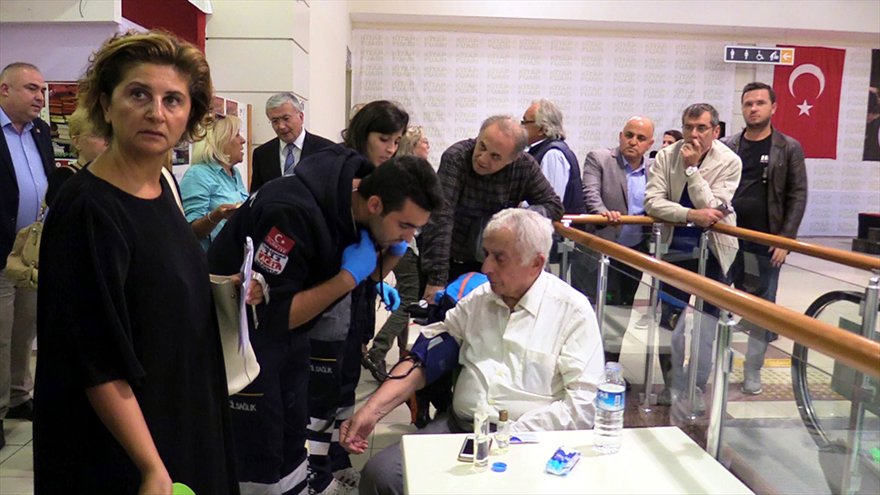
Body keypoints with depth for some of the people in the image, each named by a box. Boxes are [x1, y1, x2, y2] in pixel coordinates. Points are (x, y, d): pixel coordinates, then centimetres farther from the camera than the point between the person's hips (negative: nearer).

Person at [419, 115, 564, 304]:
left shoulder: (525, 166, -13)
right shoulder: (455, 157, -24)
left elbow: (554, 206, -6)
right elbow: (440, 219, -30)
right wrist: (436, 279, -35)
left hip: (488, 262, 3)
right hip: (447, 259, -2)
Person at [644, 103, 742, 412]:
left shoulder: (729, 162, -10)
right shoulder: (666, 156, -5)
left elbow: (712, 208, -19)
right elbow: (652, 201, -13)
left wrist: (692, 168, -22)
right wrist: (691, 214, -26)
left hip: (713, 250, -2)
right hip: (675, 248, 2)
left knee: (706, 322, -1)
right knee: (669, 319, 7)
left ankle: (696, 389, 13)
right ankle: (673, 385, 23)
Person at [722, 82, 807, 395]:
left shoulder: (789, 149, 3)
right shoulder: (727, 147, 7)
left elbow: (798, 197, 0)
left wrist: (786, 239, -8)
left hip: (766, 245, -1)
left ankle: (752, 372, 19)